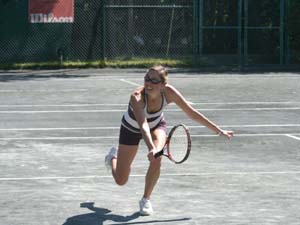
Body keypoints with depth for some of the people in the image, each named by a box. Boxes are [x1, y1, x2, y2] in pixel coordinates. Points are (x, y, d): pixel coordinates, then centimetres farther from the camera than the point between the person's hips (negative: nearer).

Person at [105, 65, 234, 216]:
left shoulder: (169, 92, -31)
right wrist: (151, 148, -69)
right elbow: (143, 125, -52)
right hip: (132, 128, -2)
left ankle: (146, 199, -5)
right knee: (121, 180, 4)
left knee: (156, 159, -30)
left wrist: (219, 131, -21)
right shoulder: (136, 97, -41)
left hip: (156, 125, 2)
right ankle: (113, 157, 42)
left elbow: (192, 113, -22)